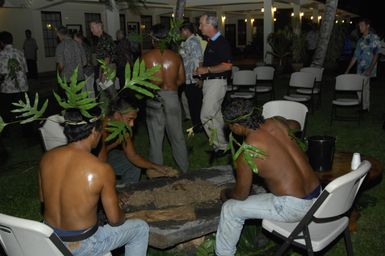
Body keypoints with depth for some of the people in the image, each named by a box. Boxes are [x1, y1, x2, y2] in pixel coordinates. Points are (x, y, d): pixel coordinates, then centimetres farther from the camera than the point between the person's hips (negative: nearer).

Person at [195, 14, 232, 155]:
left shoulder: (222, 42, -15)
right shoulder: (210, 42, 14)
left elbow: (227, 65, -23)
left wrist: (207, 70, -19)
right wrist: (201, 71, 8)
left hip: (217, 82, -10)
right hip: (208, 81, 10)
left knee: (206, 116, -11)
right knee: (215, 115, 14)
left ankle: (220, 146, 1)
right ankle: (221, 145, 24)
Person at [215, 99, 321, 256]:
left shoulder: (246, 152, -16)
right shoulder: (277, 122, 1)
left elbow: (241, 194, -4)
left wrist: (226, 194, 17)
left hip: (294, 207, -8)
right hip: (318, 196, 8)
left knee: (230, 209, 6)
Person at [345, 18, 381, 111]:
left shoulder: (374, 38, -5)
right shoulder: (361, 40, 15)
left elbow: (376, 55, -11)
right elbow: (355, 56, 17)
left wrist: (370, 69, -20)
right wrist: (348, 70, 15)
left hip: (368, 69, -7)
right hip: (360, 69, 7)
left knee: (361, 88, -11)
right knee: (365, 88, 11)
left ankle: (363, 108, -2)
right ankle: (365, 107, 17)